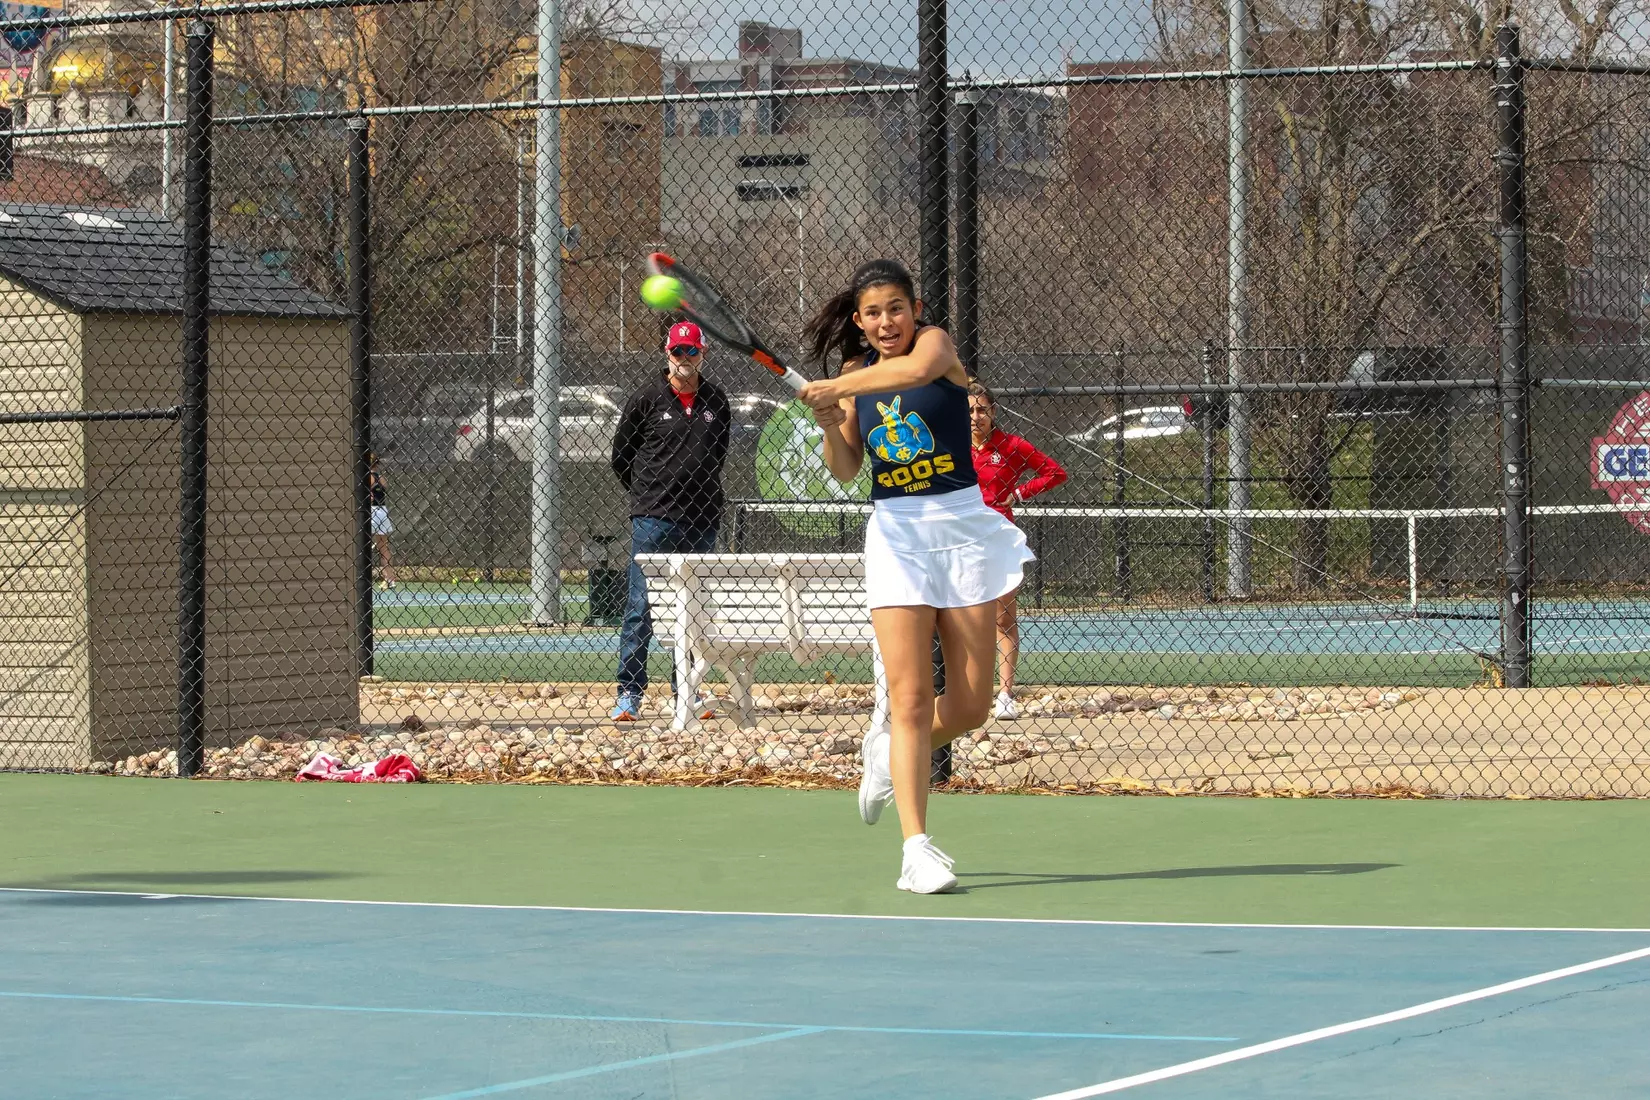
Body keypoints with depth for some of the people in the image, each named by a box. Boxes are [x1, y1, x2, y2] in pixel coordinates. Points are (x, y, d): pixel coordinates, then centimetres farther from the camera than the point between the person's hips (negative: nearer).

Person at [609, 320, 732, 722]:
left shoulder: (715, 400, 9)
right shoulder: (647, 399, -1)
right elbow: (620, 457, 6)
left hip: (702, 519, 4)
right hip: (653, 519, -4)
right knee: (641, 606, -6)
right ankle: (630, 693, -4)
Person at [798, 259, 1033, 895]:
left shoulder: (934, 341, -3)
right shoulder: (855, 374, 9)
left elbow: (920, 367, -29)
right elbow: (845, 470, 11)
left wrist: (834, 388, -29)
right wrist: (829, 425, -9)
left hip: (963, 526, -1)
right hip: (895, 534, 1)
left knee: (970, 708, 1)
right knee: (910, 697, -11)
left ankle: (889, 751, 32)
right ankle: (917, 850, -11)